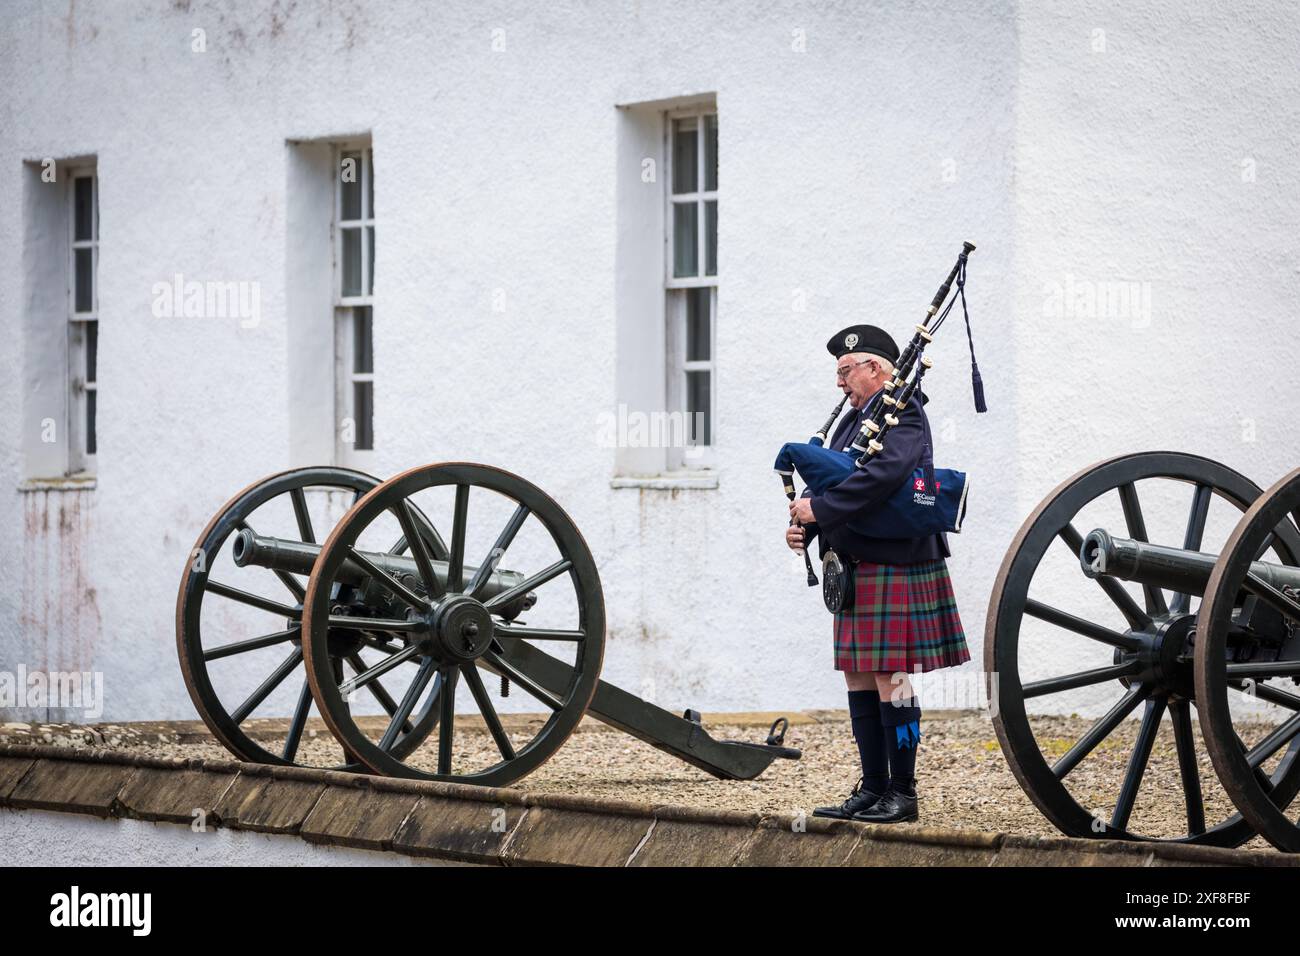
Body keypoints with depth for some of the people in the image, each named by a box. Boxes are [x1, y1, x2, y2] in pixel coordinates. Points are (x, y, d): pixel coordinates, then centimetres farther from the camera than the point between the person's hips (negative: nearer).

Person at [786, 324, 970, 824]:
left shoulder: (903, 413, -10)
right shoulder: (854, 419, 18)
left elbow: (885, 474, -27)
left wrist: (820, 508, -24)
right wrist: (803, 522, -5)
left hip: (895, 570, -9)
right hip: (857, 571, 9)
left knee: (890, 679, -6)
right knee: (858, 677, 10)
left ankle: (902, 793, -1)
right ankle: (873, 788, 15)